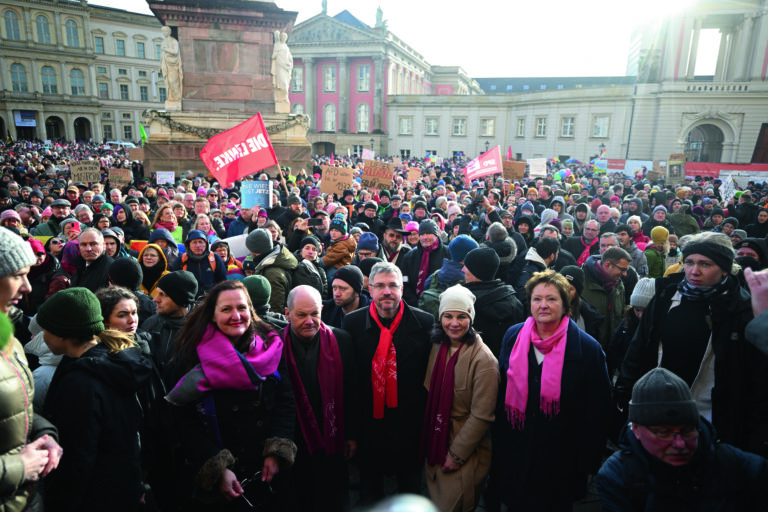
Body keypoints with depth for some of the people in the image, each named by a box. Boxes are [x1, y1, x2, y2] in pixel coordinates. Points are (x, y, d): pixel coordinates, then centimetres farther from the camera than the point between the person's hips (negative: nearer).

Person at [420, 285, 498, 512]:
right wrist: (430, 445, 6)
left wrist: (456, 455, -13)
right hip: (436, 446, 6)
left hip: (466, 453, -6)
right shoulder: (438, 347, -2)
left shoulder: (484, 360, -22)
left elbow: (481, 416, -19)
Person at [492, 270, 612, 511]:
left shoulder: (588, 348, -12)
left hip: (561, 463, -2)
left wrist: (587, 463, -6)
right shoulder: (513, 336, -3)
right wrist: (498, 444, 8)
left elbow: (597, 412, -7)